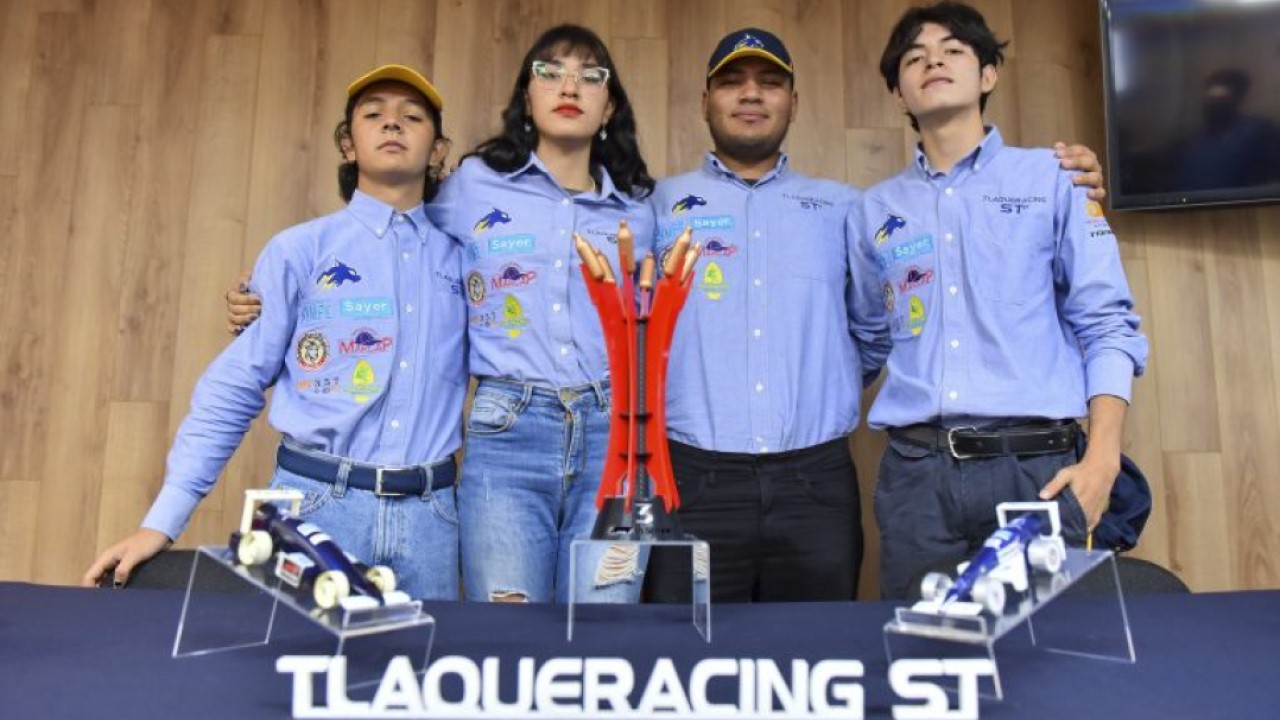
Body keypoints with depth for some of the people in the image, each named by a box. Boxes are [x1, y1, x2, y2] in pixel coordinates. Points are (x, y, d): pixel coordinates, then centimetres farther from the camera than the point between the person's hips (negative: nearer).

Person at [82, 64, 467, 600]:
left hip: (428, 514, 2)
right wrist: (162, 520, -4)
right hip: (317, 502, -2)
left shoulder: (461, 261, 10)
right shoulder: (299, 251, 4)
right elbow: (234, 387, 1)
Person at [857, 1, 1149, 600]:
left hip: (1036, 464, -1)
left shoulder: (1051, 179, 8)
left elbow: (1106, 325, 3)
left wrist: (1101, 459, -8)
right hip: (914, 471, 2)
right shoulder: (875, 210, 15)